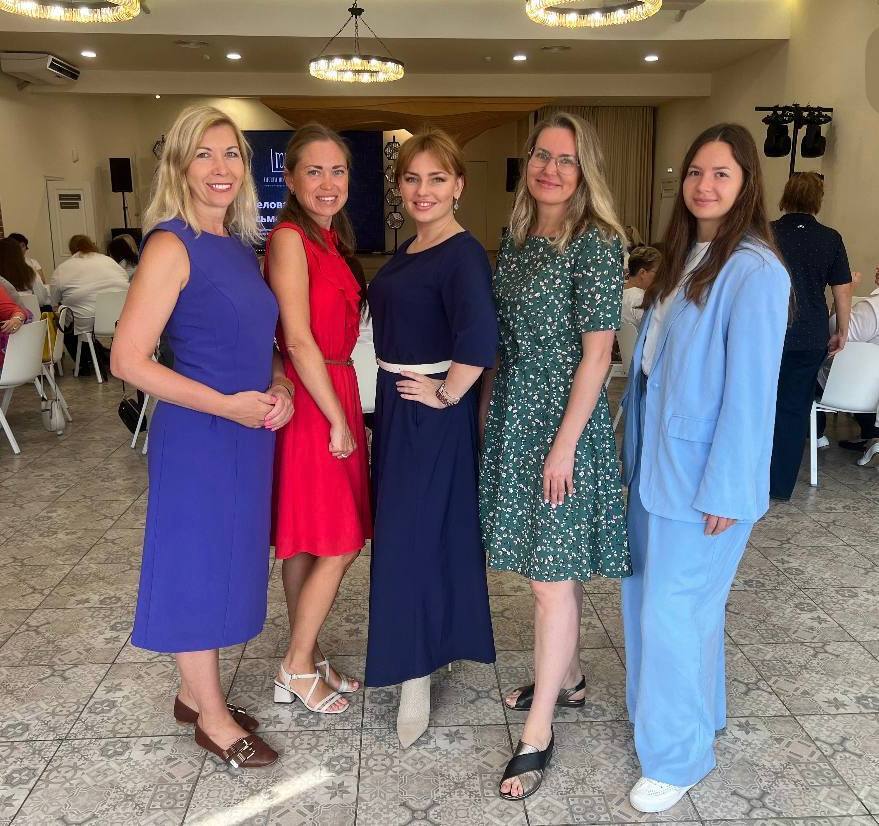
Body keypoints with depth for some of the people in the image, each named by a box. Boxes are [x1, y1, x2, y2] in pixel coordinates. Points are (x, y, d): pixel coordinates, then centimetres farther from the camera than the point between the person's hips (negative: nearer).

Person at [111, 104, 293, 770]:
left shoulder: (240, 245, 10)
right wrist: (227, 405, -19)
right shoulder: (172, 246, -14)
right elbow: (128, 358, -18)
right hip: (198, 435, -8)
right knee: (197, 564, 6)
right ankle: (214, 720, 24)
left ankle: (196, 694, 37)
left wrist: (278, 387, 0)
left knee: (227, 561, 17)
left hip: (248, 431, 8)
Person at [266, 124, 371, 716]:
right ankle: (297, 669, 17)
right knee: (337, 548, -1)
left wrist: (345, 411, 9)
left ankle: (306, 658, 28)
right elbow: (299, 340, -18)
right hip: (310, 405, -8)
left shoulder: (331, 240, 13)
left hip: (337, 394, 8)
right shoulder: (289, 239, -13)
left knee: (308, 546, 15)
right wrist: (339, 420, -14)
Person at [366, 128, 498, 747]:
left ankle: (415, 679, 12)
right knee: (434, 530, 19)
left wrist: (447, 395, -20)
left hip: (432, 412, -9)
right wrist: (388, 404, 15)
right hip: (397, 404, 9)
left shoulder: (463, 254, -17)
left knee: (412, 536, -3)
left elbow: (481, 339, -32)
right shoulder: (407, 251, 11)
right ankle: (437, 645, 37)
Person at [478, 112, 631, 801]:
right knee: (551, 561, 19)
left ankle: (538, 733, 12)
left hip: (563, 416, -7)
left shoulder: (597, 243, -12)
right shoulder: (518, 237, 10)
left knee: (552, 575, -1)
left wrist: (564, 444, -18)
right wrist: (488, 404, 13)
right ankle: (566, 677, 38)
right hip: (513, 412, 7)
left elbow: (596, 352, -16)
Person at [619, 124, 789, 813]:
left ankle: (679, 757, 21)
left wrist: (726, 491, -17)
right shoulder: (683, 259, 10)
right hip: (659, 461, 8)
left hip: (705, 473, -8)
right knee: (649, 593, 17)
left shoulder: (755, 271, -16)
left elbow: (751, 388, -18)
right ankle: (694, 711, 40)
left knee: (673, 608, 0)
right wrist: (637, 451, 11)